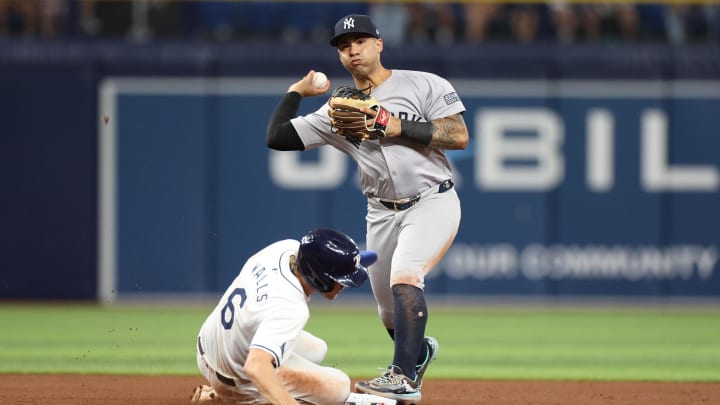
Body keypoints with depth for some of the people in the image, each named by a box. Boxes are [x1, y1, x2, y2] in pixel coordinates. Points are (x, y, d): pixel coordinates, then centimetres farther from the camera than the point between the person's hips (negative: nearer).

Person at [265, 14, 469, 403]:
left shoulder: (424, 85, -2)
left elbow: (459, 136, -11)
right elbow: (277, 137, 5)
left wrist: (398, 127, -16)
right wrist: (296, 92, 8)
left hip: (433, 203, -5)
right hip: (382, 214, 5)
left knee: (404, 276, -28)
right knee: (391, 316, 10)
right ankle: (420, 351, 44)